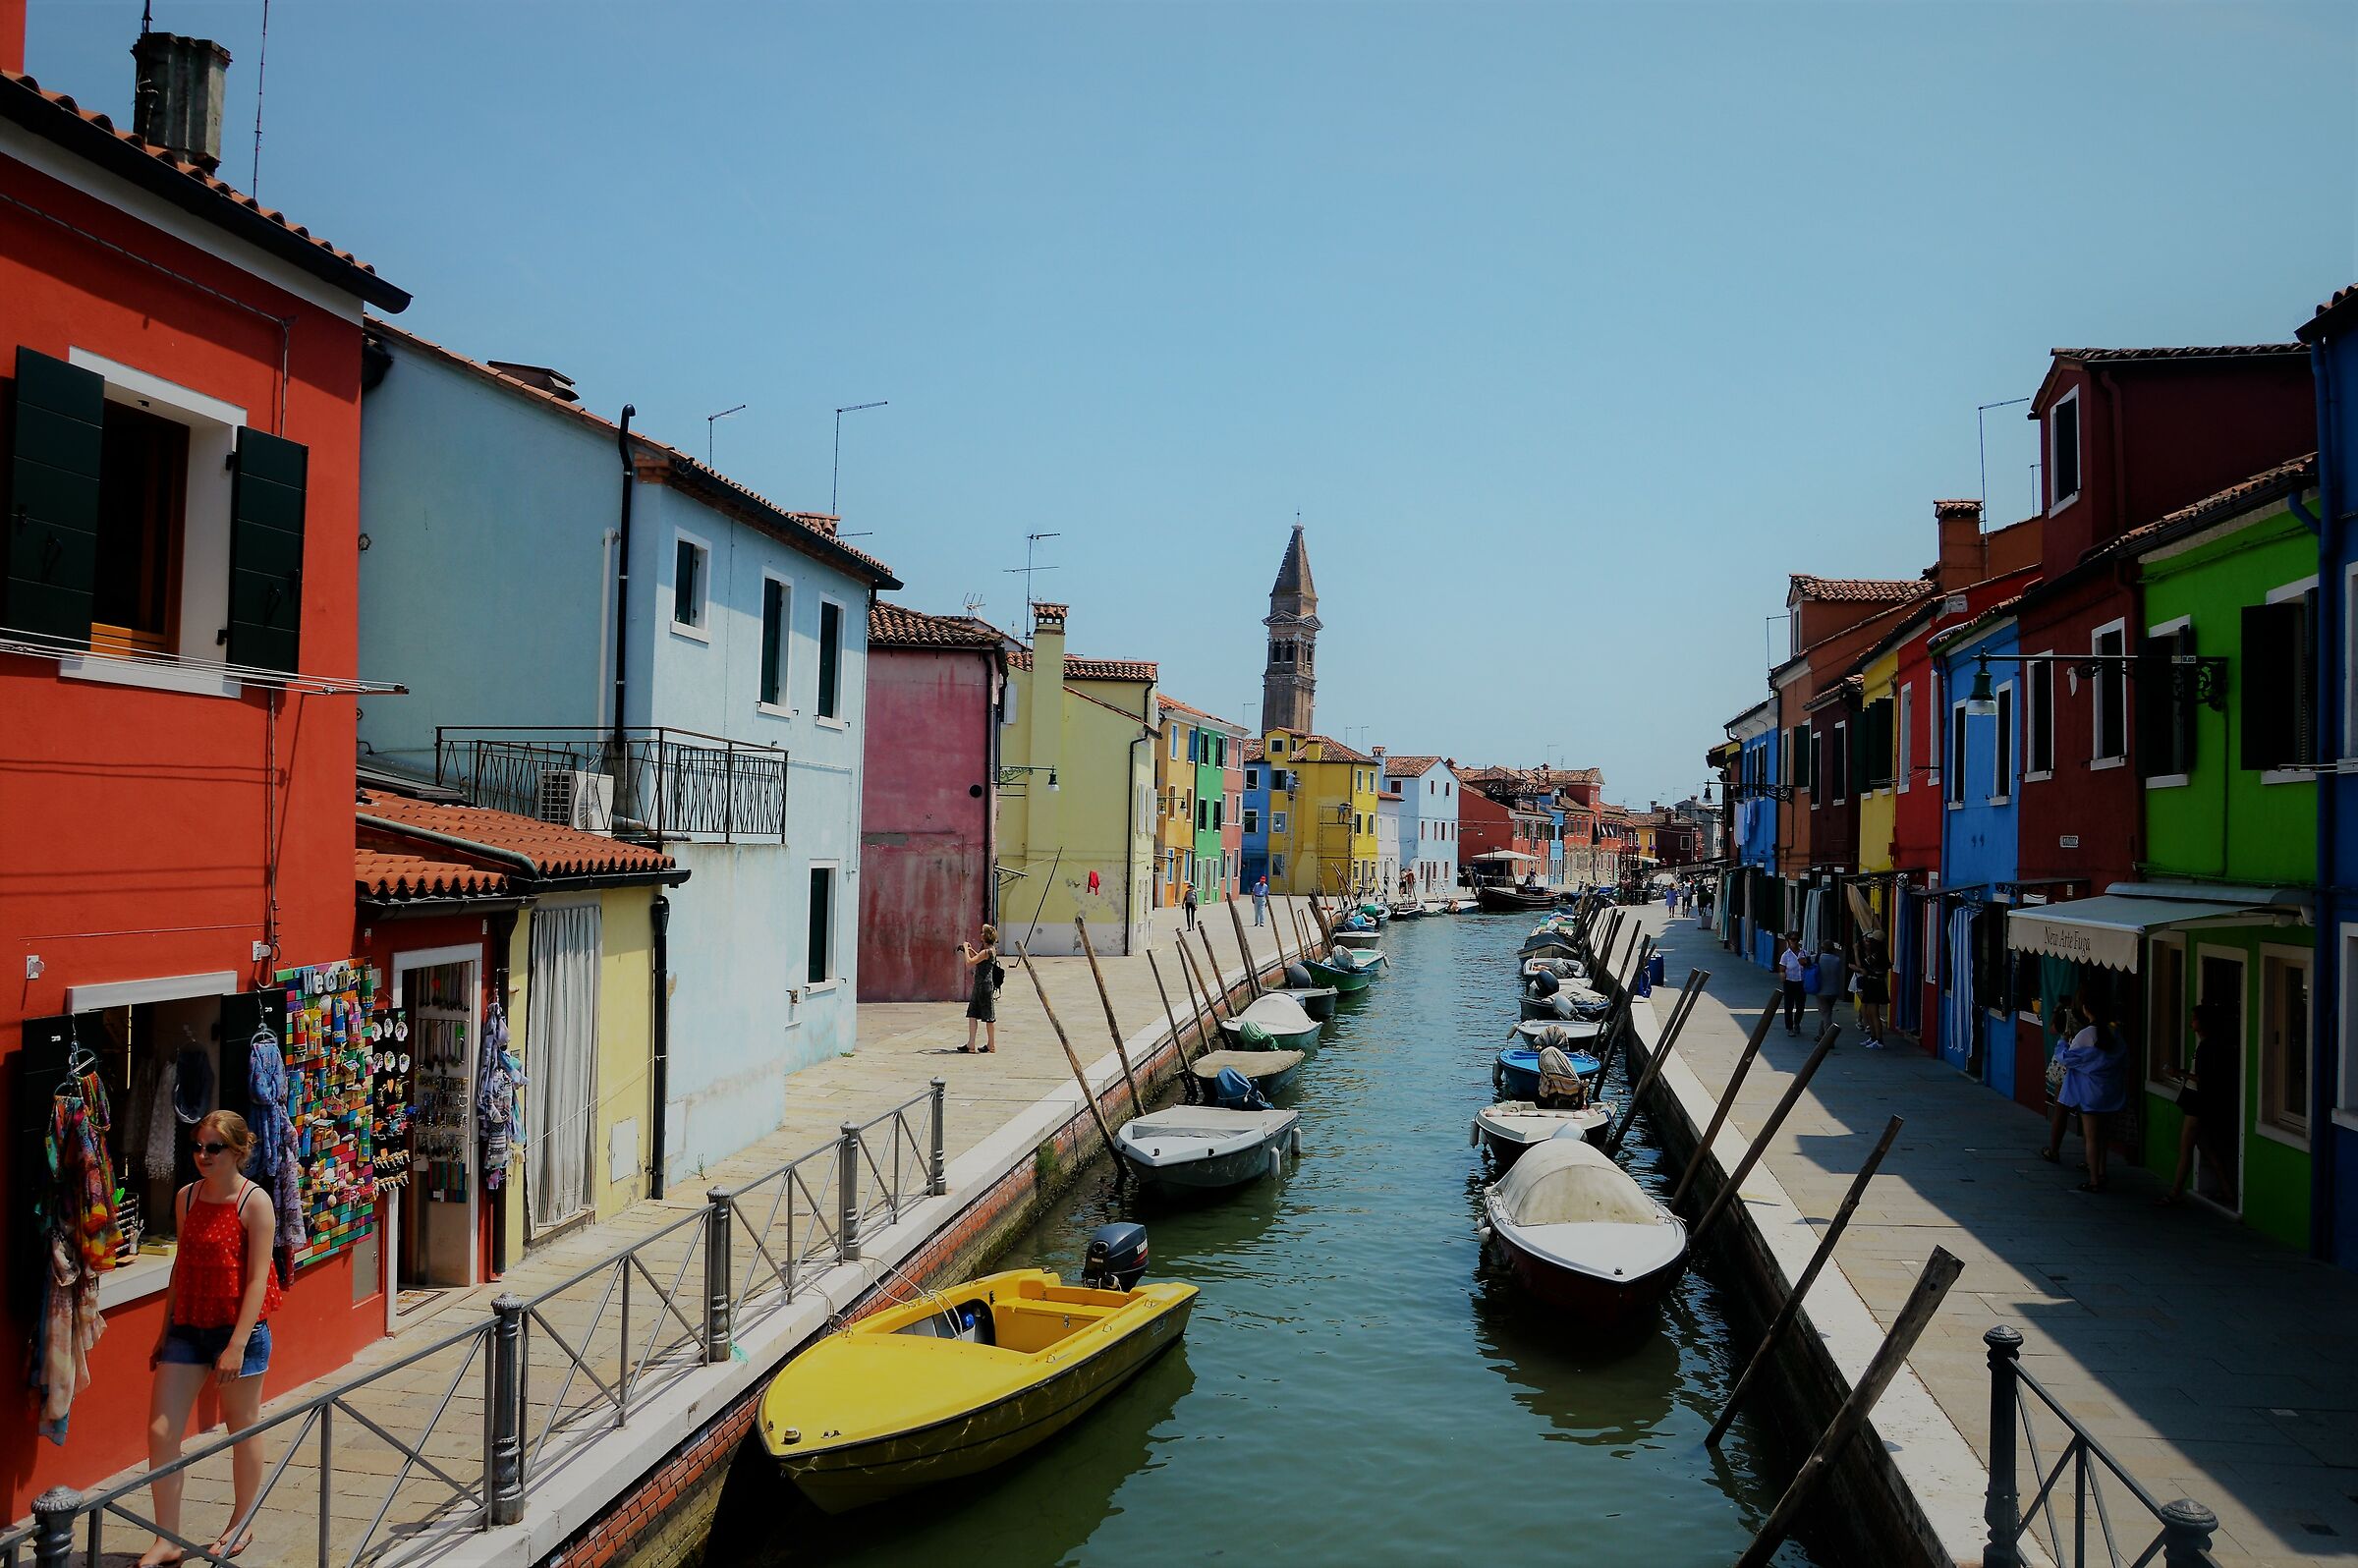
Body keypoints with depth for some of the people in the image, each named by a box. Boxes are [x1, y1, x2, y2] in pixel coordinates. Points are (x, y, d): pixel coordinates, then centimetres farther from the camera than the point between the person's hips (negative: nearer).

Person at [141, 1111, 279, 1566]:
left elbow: (257, 1279, -14)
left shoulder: (254, 1201, -12)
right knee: (160, 1431, 1)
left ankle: (242, 1524, 28)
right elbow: (182, 1266, 14)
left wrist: (237, 1345, -18)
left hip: (238, 1327, -5)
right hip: (188, 1325, 6)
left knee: (243, 1427, 9)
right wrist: (164, 1332, 15)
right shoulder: (187, 1196, 5)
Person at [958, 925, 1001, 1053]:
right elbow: (980, 959, 32)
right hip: (979, 986, 10)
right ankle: (970, 1044, 9)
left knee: (989, 1017, 0)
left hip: (985, 986, -10)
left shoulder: (987, 951, -19)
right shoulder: (990, 949, 12)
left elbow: (969, 963, -23)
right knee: (972, 1014, 8)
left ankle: (991, 1046, 9)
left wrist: (966, 949, -10)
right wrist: (971, 950, 18)